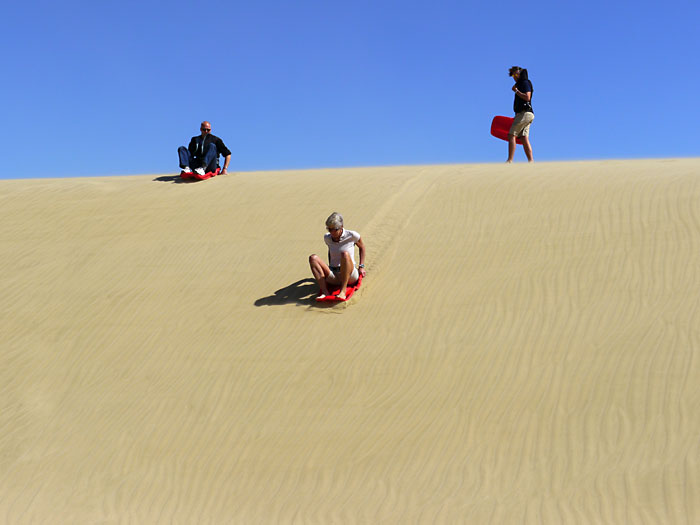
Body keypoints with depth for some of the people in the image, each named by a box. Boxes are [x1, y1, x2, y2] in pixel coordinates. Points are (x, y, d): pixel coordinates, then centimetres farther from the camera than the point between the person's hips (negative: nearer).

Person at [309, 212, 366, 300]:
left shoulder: (351, 235, -3)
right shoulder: (327, 238, 8)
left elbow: (362, 247, 13)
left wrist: (361, 266, 11)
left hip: (349, 276, -4)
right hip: (333, 278, 4)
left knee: (345, 254, -33)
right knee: (313, 257, -18)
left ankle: (343, 291, -37)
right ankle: (324, 292, -33)